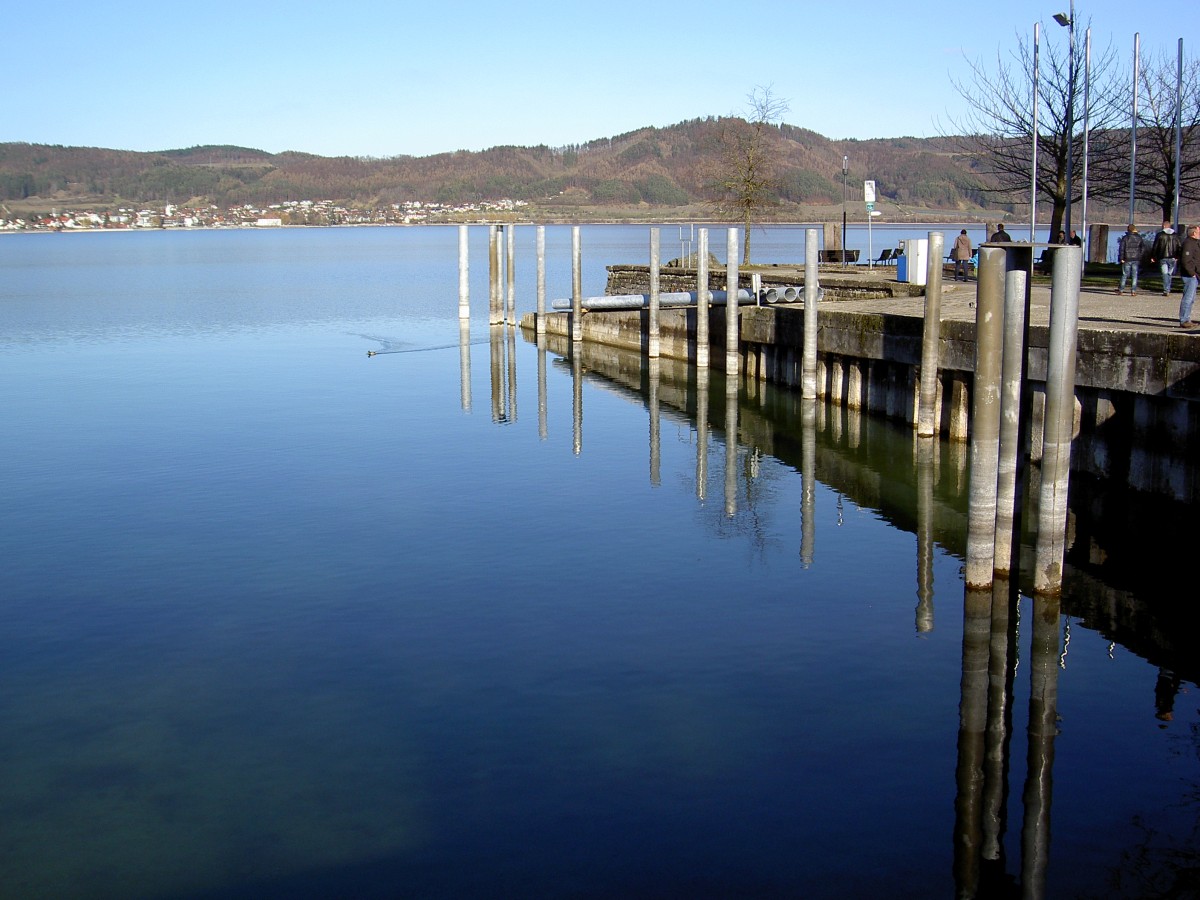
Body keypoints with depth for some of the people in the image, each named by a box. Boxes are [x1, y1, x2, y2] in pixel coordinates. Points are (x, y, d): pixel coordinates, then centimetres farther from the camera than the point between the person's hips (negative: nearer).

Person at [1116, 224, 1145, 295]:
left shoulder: (1125, 238, -4)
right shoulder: (1139, 238, 4)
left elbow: (1121, 248, -9)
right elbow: (1143, 247, 4)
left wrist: (1121, 258, -6)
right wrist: (1139, 256, 9)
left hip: (1127, 259, -2)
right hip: (1136, 259, 2)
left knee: (1125, 275, 8)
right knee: (1134, 275, 4)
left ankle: (1121, 290, 11)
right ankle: (1133, 291, 0)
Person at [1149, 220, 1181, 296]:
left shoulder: (1159, 235, -2)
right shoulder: (1175, 235, 8)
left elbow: (1155, 247, -1)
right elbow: (1179, 247, 10)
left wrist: (1152, 257, 5)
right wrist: (1177, 256, 18)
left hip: (1163, 258, -3)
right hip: (1172, 258, 3)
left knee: (1165, 274, -4)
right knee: (1169, 274, 14)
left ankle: (1166, 290, -13)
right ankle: (1168, 289, 16)